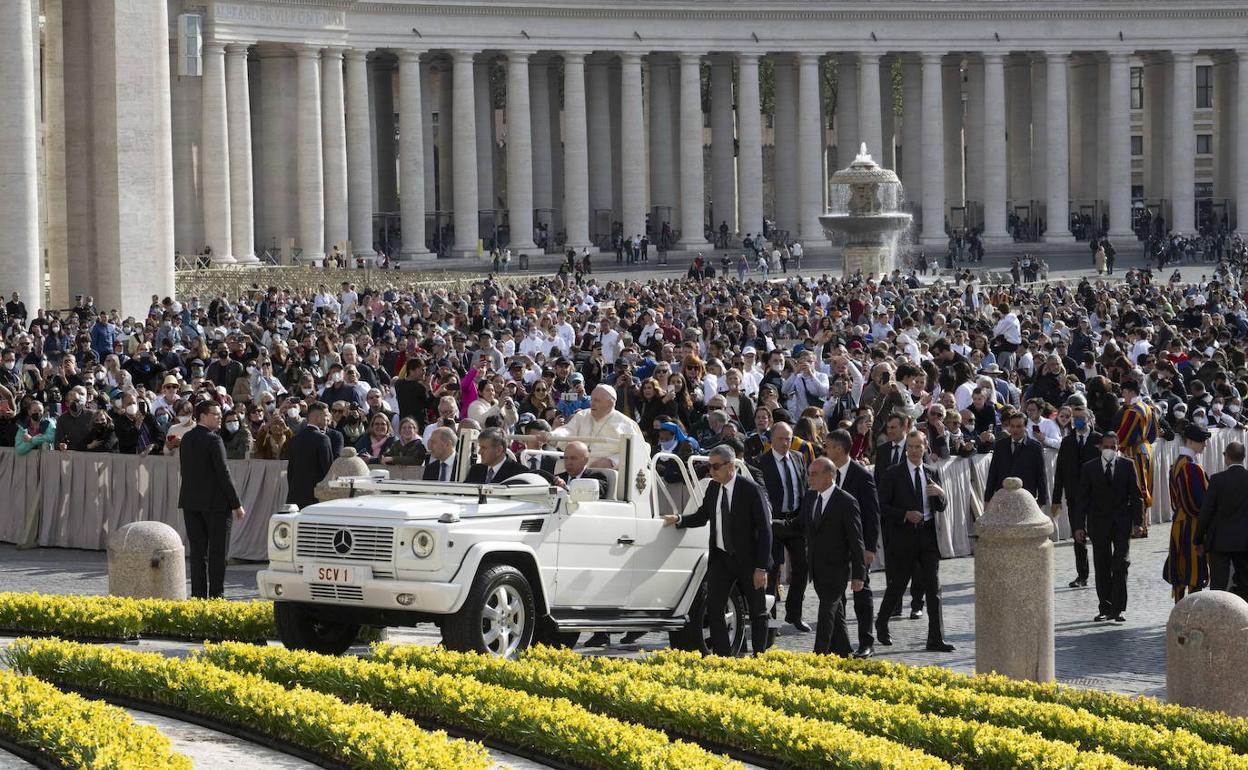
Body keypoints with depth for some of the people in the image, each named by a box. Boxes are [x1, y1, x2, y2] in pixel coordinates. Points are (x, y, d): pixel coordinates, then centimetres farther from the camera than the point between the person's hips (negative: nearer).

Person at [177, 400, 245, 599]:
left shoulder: (186, 439, 7)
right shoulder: (213, 440, -14)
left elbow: (184, 470, 10)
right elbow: (223, 474, -15)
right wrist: (236, 504, -10)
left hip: (190, 501, 6)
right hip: (215, 501, -6)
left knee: (197, 551, 9)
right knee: (217, 552, 0)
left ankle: (198, 593, 9)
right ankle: (216, 594, -1)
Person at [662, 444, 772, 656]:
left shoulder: (751, 490, -14)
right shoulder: (713, 488, 3)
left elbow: (765, 530, -14)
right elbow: (702, 516, 18)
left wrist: (761, 567, -17)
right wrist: (679, 520, -2)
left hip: (747, 559, -5)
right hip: (720, 558, 5)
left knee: (757, 611, 6)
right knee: (714, 607, -1)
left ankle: (759, 658, 15)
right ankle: (722, 656, 4)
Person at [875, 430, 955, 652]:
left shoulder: (931, 473, 11)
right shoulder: (893, 474, -3)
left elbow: (940, 508, 12)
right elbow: (882, 507, -6)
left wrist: (940, 494, -10)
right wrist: (906, 515, -18)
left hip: (927, 535, 3)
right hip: (903, 536, -3)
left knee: (933, 588, -3)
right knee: (897, 584, 6)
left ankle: (936, 640, -3)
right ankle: (881, 624, 30)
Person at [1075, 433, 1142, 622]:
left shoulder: (1127, 466, 2)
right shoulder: (1089, 468, 2)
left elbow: (1135, 496, 4)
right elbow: (1082, 499, 2)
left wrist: (1137, 521, -4)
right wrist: (1079, 526, -4)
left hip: (1121, 522, -1)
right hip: (1099, 523, 1)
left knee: (1121, 564, -10)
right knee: (1101, 568, 5)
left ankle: (1117, 609, -9)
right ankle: (1105, 608, 14)